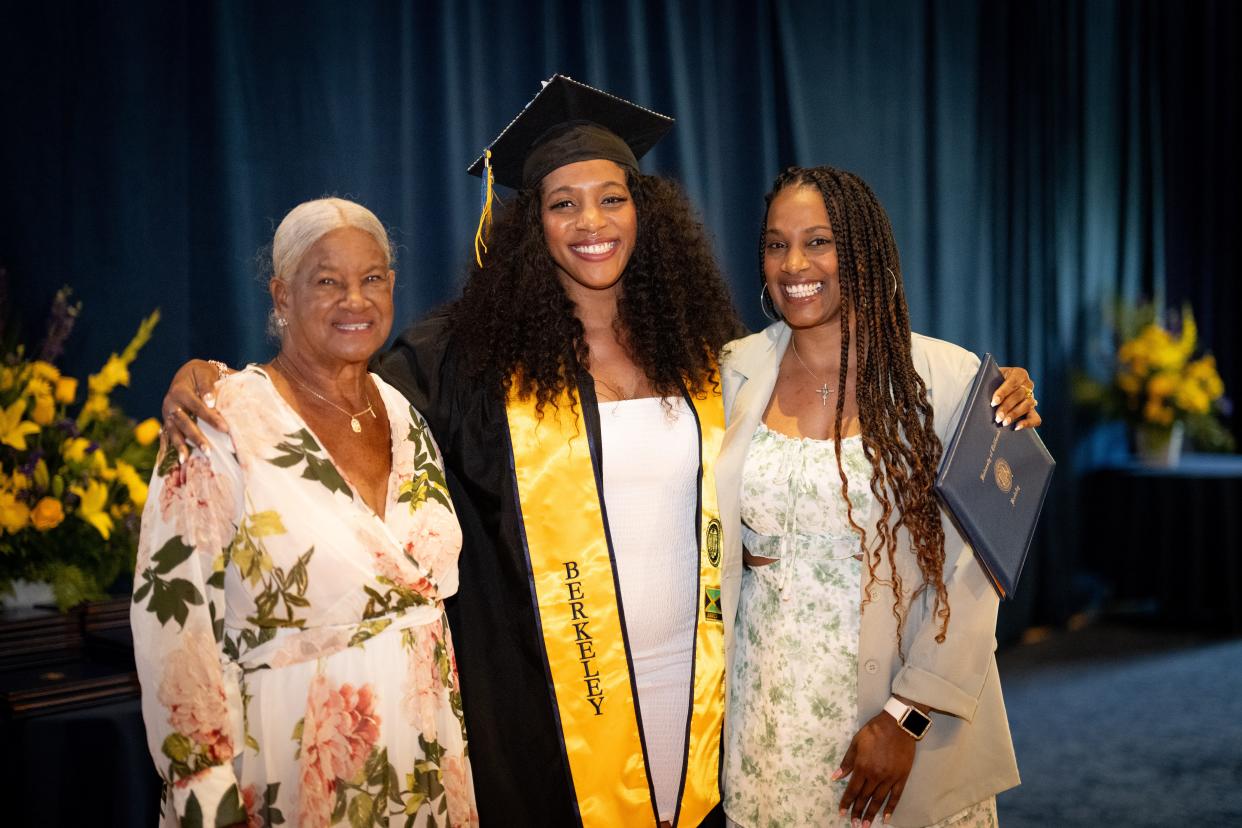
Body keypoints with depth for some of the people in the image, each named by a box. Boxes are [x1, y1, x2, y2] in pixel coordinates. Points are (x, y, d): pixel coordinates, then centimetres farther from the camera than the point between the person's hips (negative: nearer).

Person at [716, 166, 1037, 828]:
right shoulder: (738, 371, 1)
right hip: (772, 709, 3)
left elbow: (970, 571, -10)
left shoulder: (946, 377, -8)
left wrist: (906, 719, -15)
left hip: (912, 702, -2)